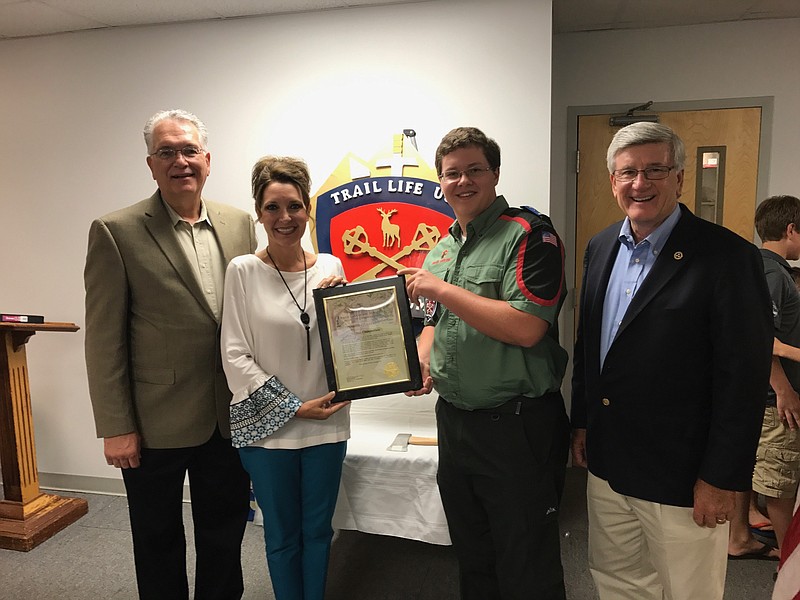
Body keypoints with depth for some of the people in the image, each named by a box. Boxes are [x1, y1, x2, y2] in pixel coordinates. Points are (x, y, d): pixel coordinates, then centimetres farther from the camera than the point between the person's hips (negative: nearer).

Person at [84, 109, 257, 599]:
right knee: (159, 543, 17)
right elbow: (104, 339, -8)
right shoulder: (116, 232, -9)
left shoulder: (240, 224, 2)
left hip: (230, 418, 3)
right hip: (156, 424, -3)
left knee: (225, 539, 20)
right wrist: (116, 427, -9)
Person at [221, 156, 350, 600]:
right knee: (282, 535, 14)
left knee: (318, 530, 17)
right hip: (269, 426, -2)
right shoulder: (243, 271, -8)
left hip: (327, 422, 3)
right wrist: (294, 407, -12)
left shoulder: (330, 267, 1)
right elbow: (236, 356, -9)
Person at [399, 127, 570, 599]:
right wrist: (420, 364, 0)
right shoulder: (440, 250, 10)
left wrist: (441, 288, -20)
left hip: (518, 425, -7)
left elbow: (526, 327, -24)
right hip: (453, 418, 7)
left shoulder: (530, 233, -13)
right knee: (472, 558, 23)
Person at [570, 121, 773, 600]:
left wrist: (721, 478, -14)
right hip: (606, 463, 6)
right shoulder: (601, 248, 6)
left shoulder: (729, 257, -15)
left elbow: (744, 377, -16)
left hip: (682, 477, -6)